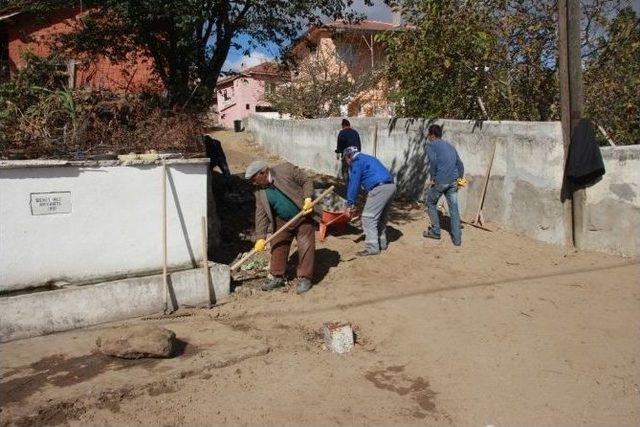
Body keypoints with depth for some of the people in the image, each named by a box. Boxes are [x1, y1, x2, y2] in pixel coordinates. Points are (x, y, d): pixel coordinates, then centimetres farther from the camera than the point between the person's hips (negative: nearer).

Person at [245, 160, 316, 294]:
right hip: (281, 222, 5)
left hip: (303, 217, -4)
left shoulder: (286, 169, -16)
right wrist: (260, 237, -11)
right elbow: (261, 215, -4)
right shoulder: (260, 192, -3)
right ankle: (277, 277, 23)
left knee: (306, 247, -4)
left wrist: (308, 199, -24)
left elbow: (306, 181, -9)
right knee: (278, 248, 7)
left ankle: (305, 279, 8)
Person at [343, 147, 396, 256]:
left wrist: (350, 204, 0)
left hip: (379, 188, -9)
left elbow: (354, 184, -4)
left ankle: (372, 248, -4)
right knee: (381, 217, 21)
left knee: (368, 217, -4)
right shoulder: (368, 158, 29)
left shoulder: (356, 162, 1)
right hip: (390, 186, 10)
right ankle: (382, 243, 30)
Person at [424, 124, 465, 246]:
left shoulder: (431, 145, 2)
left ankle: (435, 231, 20)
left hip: (440, 181, -5)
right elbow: (460, 164, 20)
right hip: (453, 181, 6)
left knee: (431, 203, 16)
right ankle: (457, 238, 7)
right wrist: (460, 179, 22)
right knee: (454, 208, 7)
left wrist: (433, 177, -9)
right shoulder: (449, 146, 22)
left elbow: (433, 160, -17)